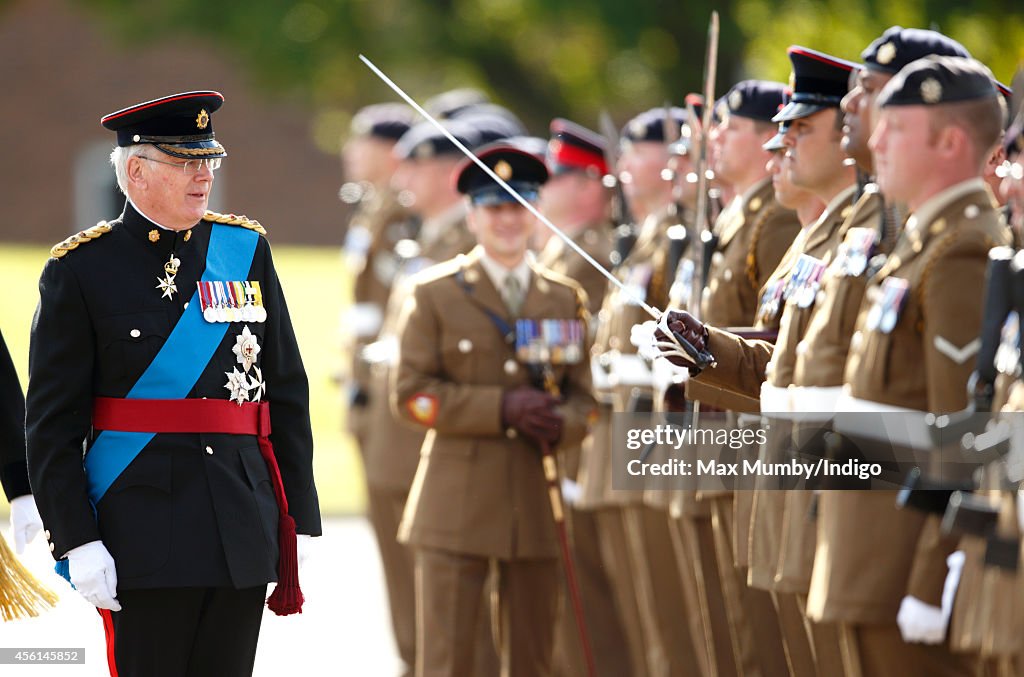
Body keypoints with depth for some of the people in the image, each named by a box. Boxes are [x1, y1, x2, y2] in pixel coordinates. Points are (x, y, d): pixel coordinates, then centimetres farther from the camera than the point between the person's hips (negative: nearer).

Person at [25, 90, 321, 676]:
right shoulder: (81, 270, -3)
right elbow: (52, 423, -5)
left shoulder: (247, 250, 10)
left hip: (243, 534, 4)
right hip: (143, 535, -4)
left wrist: (300, 520, 8)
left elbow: (289, 393, 12)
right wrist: (77, 541, -13)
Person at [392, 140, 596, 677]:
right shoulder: (436, 295, 3)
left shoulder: (565, 300, 14)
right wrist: (502, 408, -15)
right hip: (457, 505, -3)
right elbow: (411, 394, -5)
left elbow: (584, 396, 13)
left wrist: (561, 424, -12)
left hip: (537, 506, 4)